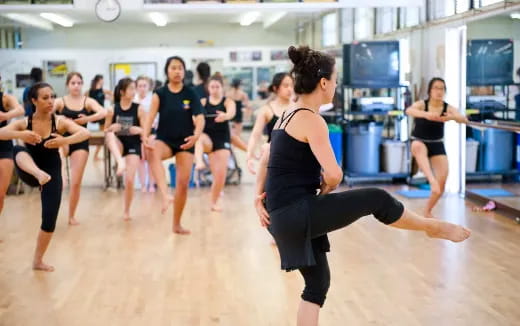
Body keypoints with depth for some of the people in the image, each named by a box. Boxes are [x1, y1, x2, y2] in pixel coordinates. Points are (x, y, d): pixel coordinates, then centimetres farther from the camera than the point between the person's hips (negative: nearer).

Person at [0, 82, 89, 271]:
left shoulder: (60, 122, -11)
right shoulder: (24, 123, -8)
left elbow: (85, 133, -26)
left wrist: (64, 141, -45)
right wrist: (20, 134, -43)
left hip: (52, 171, 0)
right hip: (29, 172, 0)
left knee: (49, 220, -3)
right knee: (18, 150, -30)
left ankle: (38, 261, 19)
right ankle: (38, 173, -60)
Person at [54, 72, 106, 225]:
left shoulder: (88, 101, -1)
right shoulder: (60, 102, -1)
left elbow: (103, 112, -18)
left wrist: (88, 119, -31)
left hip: (81, 142, 1)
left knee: (76, 182, 2)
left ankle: (71, 216, 17)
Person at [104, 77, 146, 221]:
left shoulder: (139, 109, -7)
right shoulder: (112, 110, -4)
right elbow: (105, 131, 4)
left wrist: (139, 130, -24)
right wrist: (111, 129, -18)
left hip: (134, 146, -1)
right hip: (118, 144, 1)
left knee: (129, 180, -8)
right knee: (110, 134, -33)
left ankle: (126, 211, 14)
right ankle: (120, 163, -48)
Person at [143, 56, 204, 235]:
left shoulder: (191, 95, -2)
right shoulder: (160, 94, -3)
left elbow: (200, 119, -9)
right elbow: (150, 117, -11)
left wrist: (196, 136, -30)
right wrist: (145, 136, -30)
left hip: (185, 142, 1)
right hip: (164, 140, -1)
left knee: (183, 184, 0)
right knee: (152, 152, -38)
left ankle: (177, 224, 18)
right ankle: (165, 195, -47)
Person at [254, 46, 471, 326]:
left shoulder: (288, 115, 14)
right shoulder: (311, 120, -15)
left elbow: (265, 161, 19)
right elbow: (334, 174, -21)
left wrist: (259, 198, 9)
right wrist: (324, 191, 0)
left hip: (284, 215, 10)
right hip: (297, 212, -10)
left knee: (318, 282, 18)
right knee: (377, 199, -1)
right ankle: (434, 227, 23)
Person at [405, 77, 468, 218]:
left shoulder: (448, 108, -9)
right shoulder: (421, 104, -15)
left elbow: (464, 119, -27)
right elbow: (409, 111, -38)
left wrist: (452, 117, -51)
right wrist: (426, 114, -59)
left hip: (437, 145, 3)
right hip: (419, 143, -3)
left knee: (442, 182, -5)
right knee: (418, 146, -42)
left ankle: (427, 211, 18)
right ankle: (431, 180, -57)